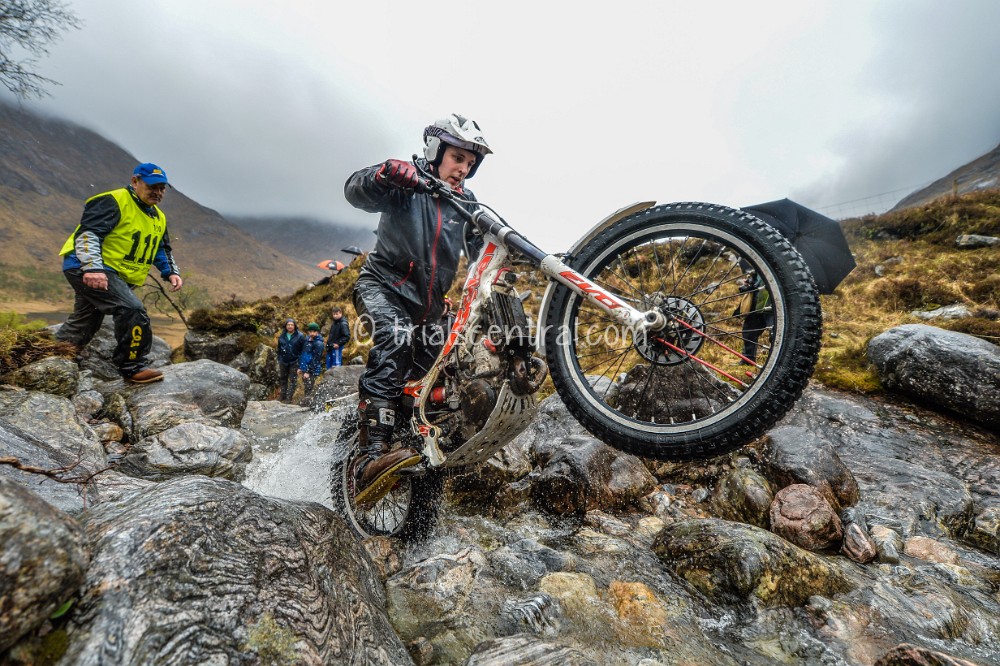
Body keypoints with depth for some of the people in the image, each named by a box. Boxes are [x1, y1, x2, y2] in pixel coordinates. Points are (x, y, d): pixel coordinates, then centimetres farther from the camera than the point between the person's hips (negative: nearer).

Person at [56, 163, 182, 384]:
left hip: (114, 274, 10)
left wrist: (171, 272, 5)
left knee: (81, 326, 20)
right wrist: (93, 268, -34)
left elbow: (162, 250, 22)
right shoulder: (113, 202, -13)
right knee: (132, 310, -24)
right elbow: (87, 234, -22)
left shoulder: (158, 218, 15)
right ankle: (132, 368, -16)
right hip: (85, 269, -10)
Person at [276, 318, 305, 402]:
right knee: (282, 379, 14)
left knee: (292, 380, 1)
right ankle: (282, 395, 27)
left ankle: (289, 397, 7)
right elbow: (279, 349, 14)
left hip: (294, 362, -5)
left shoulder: (300, 336, -9)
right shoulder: (282, 336, 4)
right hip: (283, 361, 5)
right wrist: (279, 359, 13)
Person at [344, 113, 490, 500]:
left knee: (430, 370, 3)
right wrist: (383, 173, -41)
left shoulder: (467, 203, 11)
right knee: (395, 340, -33)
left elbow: (483, 249, 6)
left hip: (428, 301, 6)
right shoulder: (407, 185, -4)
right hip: (383, 285, -5)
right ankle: (371, 456, -38)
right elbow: (356, 192, -21)